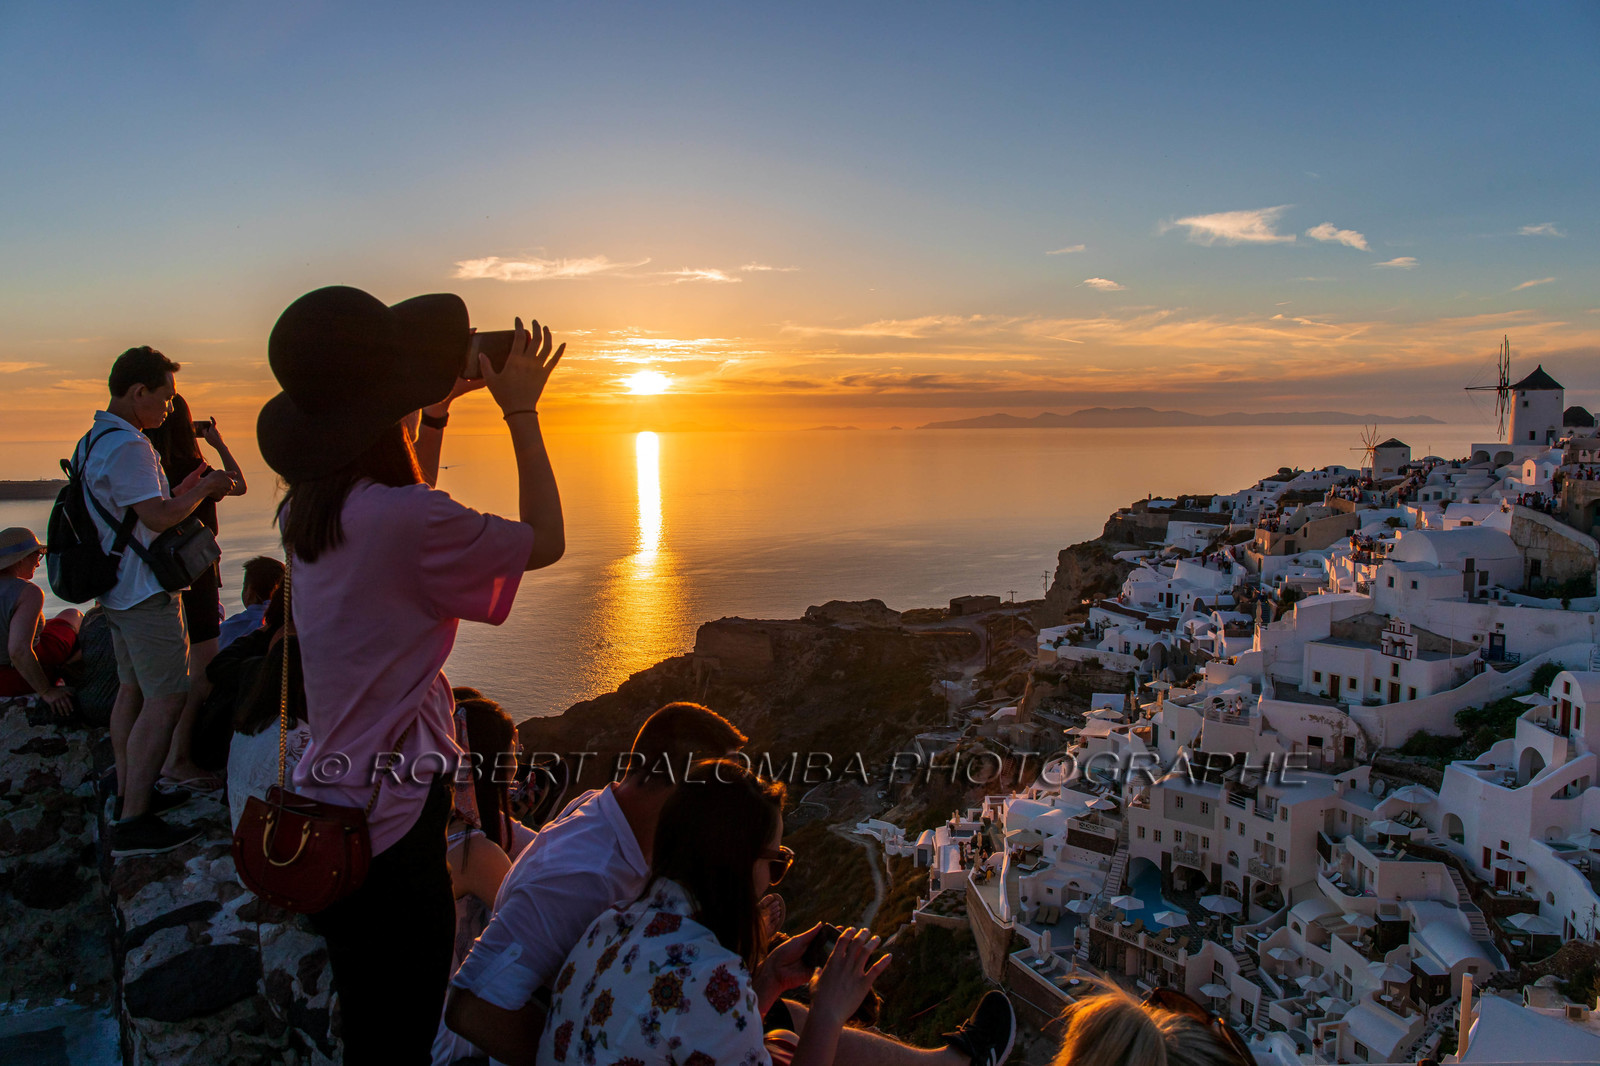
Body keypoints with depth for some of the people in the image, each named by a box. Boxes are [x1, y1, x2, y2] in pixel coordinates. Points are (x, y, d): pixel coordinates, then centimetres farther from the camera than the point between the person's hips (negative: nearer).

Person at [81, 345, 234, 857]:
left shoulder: (91, 442, 15)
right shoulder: (127, 445, -20)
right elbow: (159, 517, -24)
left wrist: (183, 490, 17)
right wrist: (204, 489, -9)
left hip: (117, 589, 11)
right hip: (145, 592, -11)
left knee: (132, 690, 19)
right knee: (166, 700, -8)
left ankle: (129, 794, 31)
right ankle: (132, 823, -5)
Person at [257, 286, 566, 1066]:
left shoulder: (305, 512, 2)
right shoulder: (404, 518, -25)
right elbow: (546, 540, -11)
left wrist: (437, 413, 21)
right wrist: (521, 412, -5)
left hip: (326, 802, 9)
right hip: (393, 810, -8)